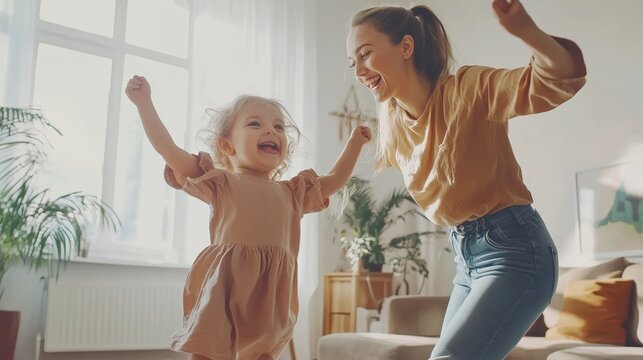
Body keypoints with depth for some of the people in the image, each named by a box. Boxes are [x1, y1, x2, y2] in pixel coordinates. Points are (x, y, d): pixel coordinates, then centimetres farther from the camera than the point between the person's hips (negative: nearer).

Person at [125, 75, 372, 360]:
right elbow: (169, 151, 2)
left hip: (270, 297, 4)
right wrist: (144, 103, -3)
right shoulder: (222, 182, 6)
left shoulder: (292, 192, 19)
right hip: (225, 291, -4)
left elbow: (335, 180, 31)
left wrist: (355, 141, 26)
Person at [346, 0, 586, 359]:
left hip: (514, 250, -8)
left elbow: (562, 80, -28)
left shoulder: (469, 87, -15)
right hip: (467, 257, 8)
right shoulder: (391, 119, 4)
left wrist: (525, 29, -41)